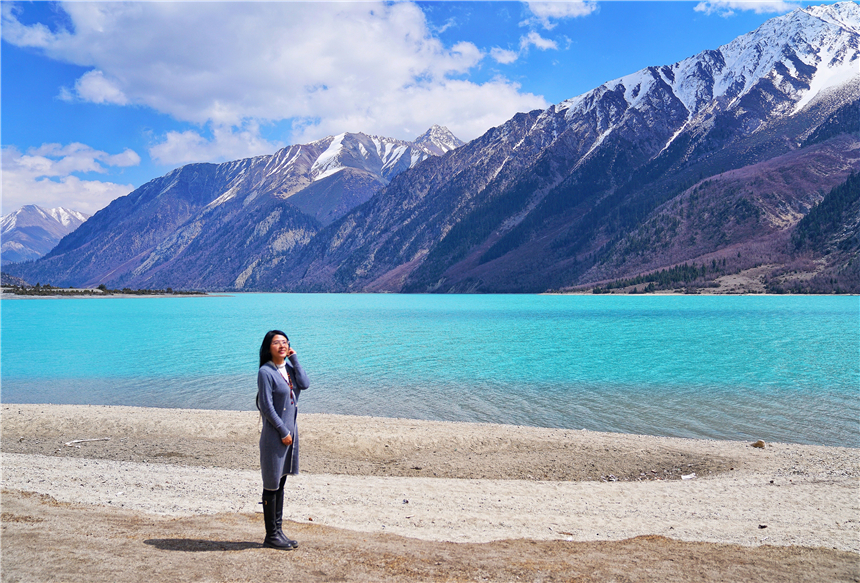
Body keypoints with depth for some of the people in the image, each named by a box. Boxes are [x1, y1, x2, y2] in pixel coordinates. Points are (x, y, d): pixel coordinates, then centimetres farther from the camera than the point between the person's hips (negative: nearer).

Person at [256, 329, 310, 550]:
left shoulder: (289, 367, 9)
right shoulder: (265, 372, -13)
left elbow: (304, 384, -7)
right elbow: (267, 407, -16)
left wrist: (294, 358, -4)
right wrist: (283, 432, -14)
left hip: (290, 431, 8)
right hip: (274, 435, -8)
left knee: (280, 483, 14)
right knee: (271, 485, 1)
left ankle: (278, 530, 23)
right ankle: (271, 535, 11)